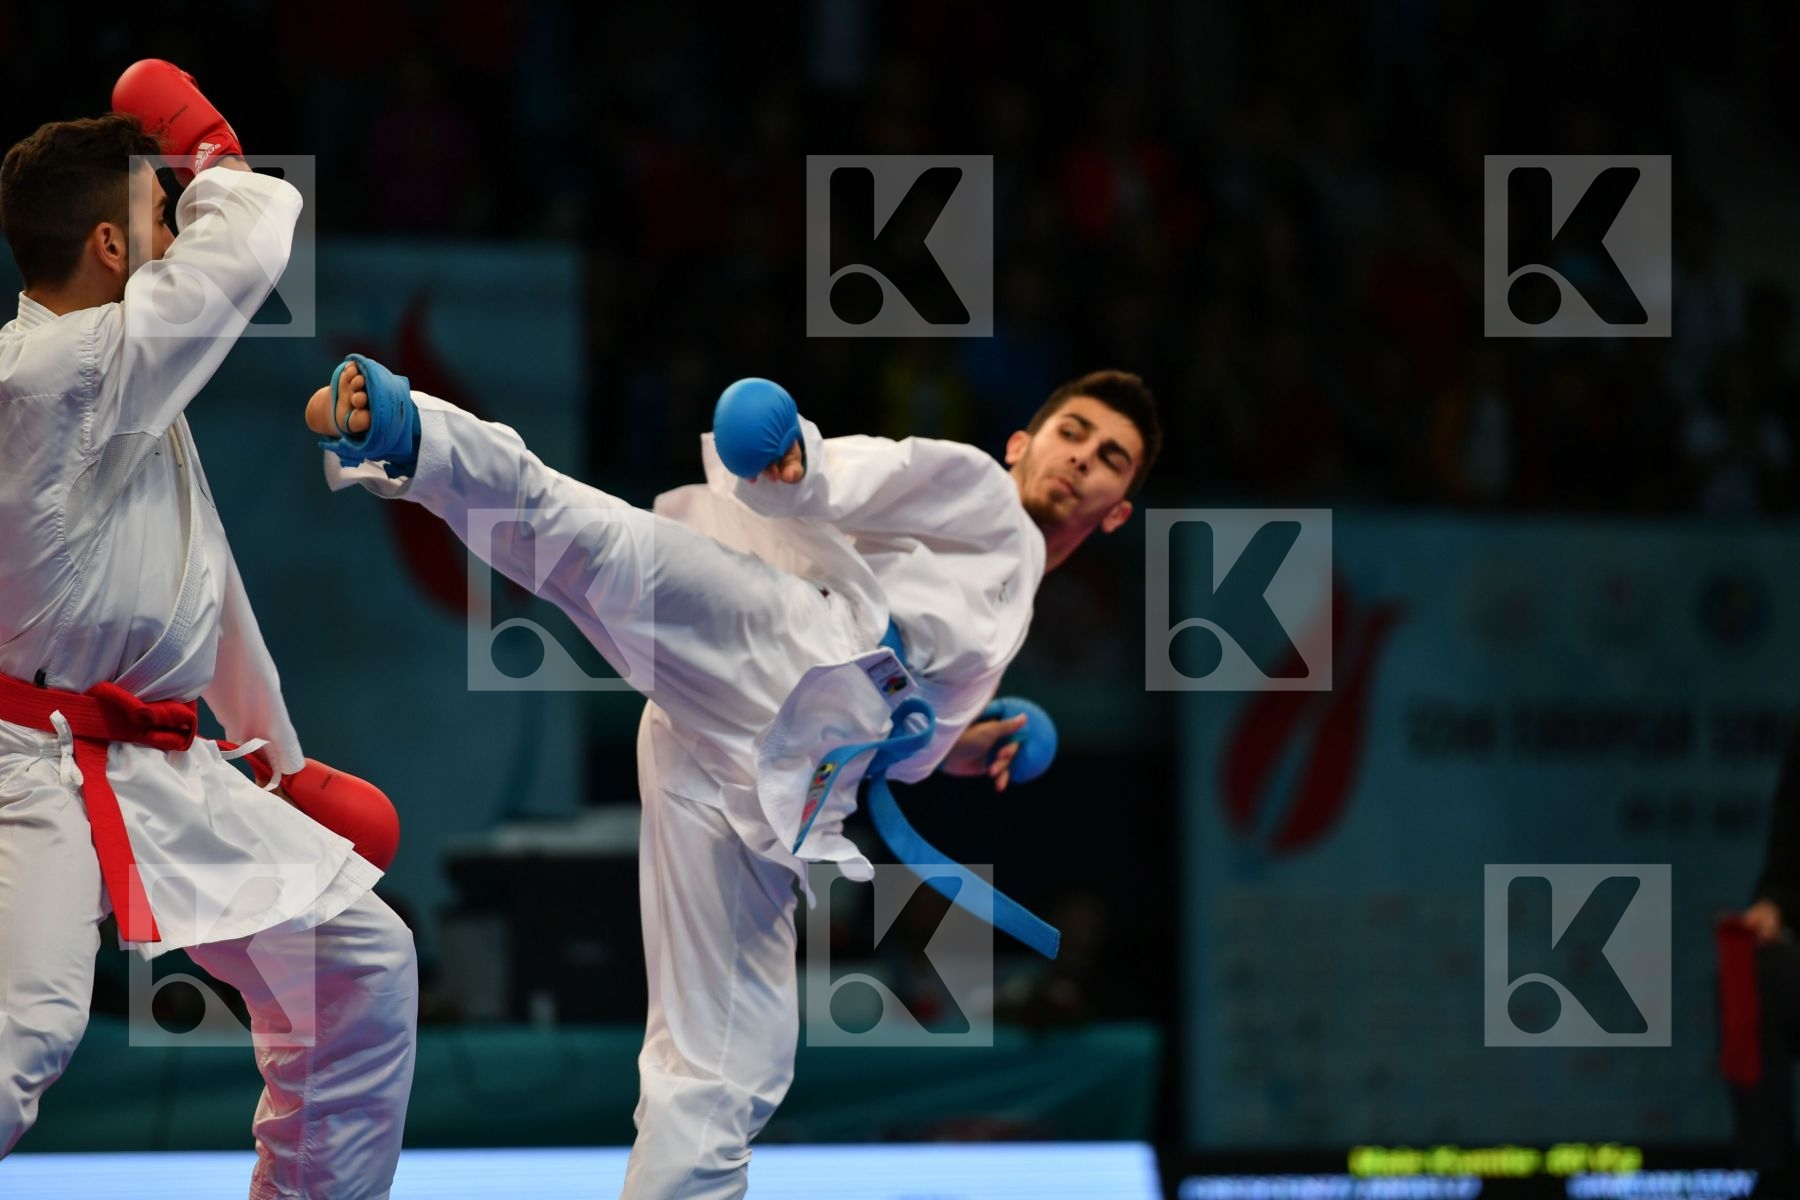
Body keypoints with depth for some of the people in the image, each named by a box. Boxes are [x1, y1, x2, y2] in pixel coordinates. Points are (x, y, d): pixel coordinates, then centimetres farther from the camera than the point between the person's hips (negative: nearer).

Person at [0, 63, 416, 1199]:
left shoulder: (125, 379, 16)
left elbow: (200, 582, 25)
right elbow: (248, 246, -19)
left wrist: (285, 759, 30)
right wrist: (212, 157, 4)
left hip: (162, 772, 10)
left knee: (362, 962, 14)